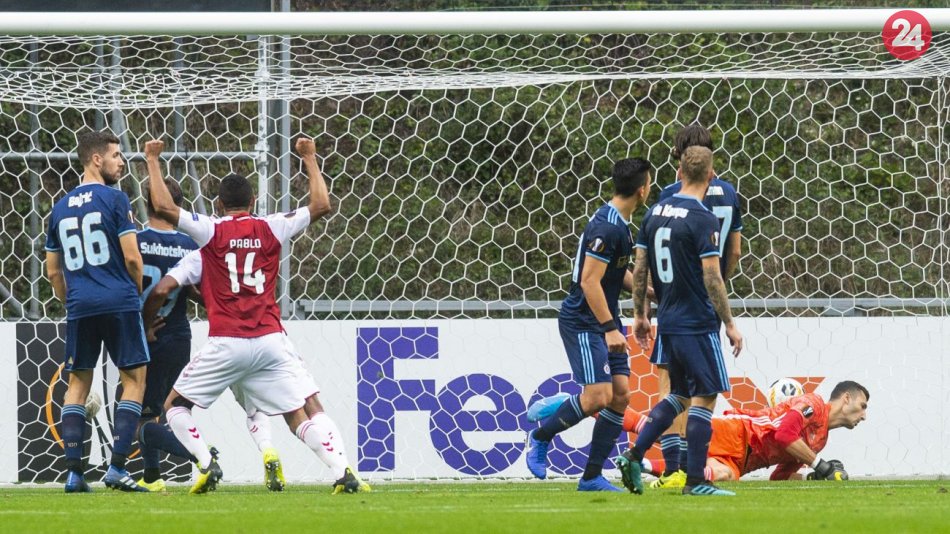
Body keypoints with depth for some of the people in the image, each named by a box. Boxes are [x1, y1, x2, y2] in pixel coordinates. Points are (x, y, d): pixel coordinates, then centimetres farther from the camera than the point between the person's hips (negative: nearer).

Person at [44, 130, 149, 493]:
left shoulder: (61, 208, 13)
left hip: (79, 306, 5)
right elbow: (132, 257, -8)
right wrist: (138, 293, 8)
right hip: (119, 301, -5)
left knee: (78, 382, 11)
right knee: (134, 378, 1)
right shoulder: (114, 199, -4)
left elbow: (53, 270, 17)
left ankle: (74, 472, 3)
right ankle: (117, 468, -9)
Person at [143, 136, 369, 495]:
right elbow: (321, 206, 12)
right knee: (307, 412, 3)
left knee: (175, 405, 13)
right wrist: (310, 160, 23)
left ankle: (207, 465, -6)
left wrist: (153, 161, 8)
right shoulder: (270, 229, 6)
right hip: (271, 341, 2)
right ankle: (343, 471, -17)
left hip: (225, 343, -2)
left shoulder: (211, 231, 1)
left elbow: (163, 207, -6)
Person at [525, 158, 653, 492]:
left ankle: (592, 477, 6)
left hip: (605, 322, 10)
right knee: (598, 395, -16)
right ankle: (540, 437, 8)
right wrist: (609, 329, -25)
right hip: (583, 323, -10)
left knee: (619, 395, 2)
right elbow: (589, 281, -24)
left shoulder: (619, 224, 10)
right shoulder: (607, 228, -21)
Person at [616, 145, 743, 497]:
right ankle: (695, 480, -4)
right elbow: (712, 278, -16)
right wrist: (730, 325, -10)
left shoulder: (655, 213, 7)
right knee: (705, 398, -2)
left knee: (679, 395, 19)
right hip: (697, 323, -7)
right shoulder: (703, 220, -14)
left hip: (667, 322, 7)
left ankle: (634, 455, 7)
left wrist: (639, 314, 20)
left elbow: (639, 269, 11)